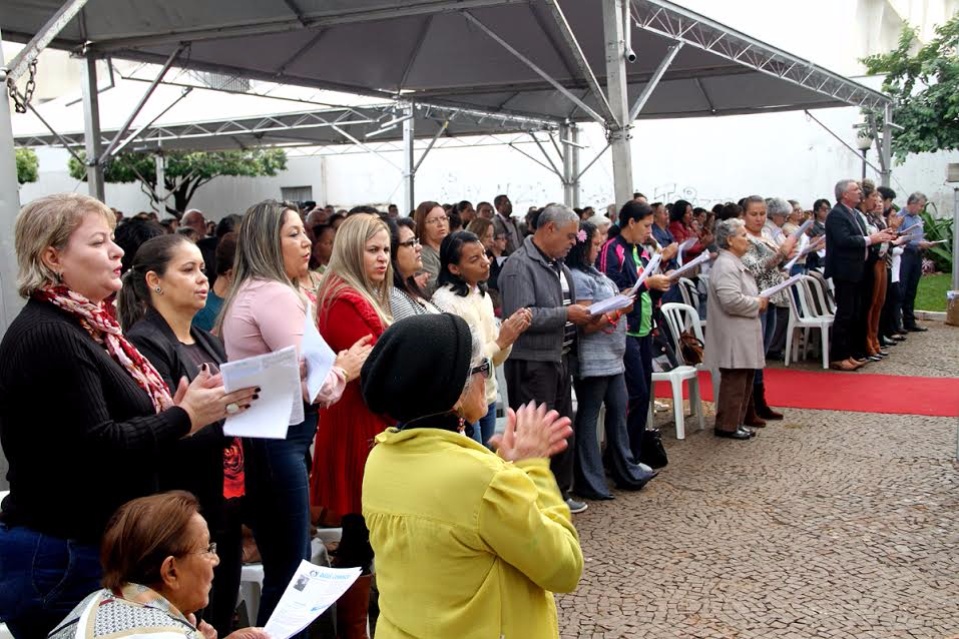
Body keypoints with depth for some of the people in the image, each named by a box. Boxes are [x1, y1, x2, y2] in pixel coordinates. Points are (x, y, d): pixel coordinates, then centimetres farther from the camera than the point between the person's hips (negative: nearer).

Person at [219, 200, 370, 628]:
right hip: (279, 443, -11)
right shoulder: (276, 294, -15)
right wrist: (343, 369, 3)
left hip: (264, 438, 11)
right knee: (289, 574, -3)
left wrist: (332, 366, 8)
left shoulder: (248, 292, 17)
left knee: (286, 568, 17)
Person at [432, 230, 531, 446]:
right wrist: (500, 342, -18)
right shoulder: (444, 300, -14)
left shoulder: (484, 297, 8)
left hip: (488, 399, 7)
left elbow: (495, 360, 11)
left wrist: (511, 333, -7)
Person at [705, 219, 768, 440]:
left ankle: (738, 421, 23)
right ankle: (727, 425, 3)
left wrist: (757, 301, 12)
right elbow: (732, 300, -28)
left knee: (745, 379, 15)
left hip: (742, 335, 11)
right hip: (733, 337, -11)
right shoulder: (725, 266, -18)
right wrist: (758, 303, -13)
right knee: (734, 381, -5)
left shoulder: (735, 263, 17)